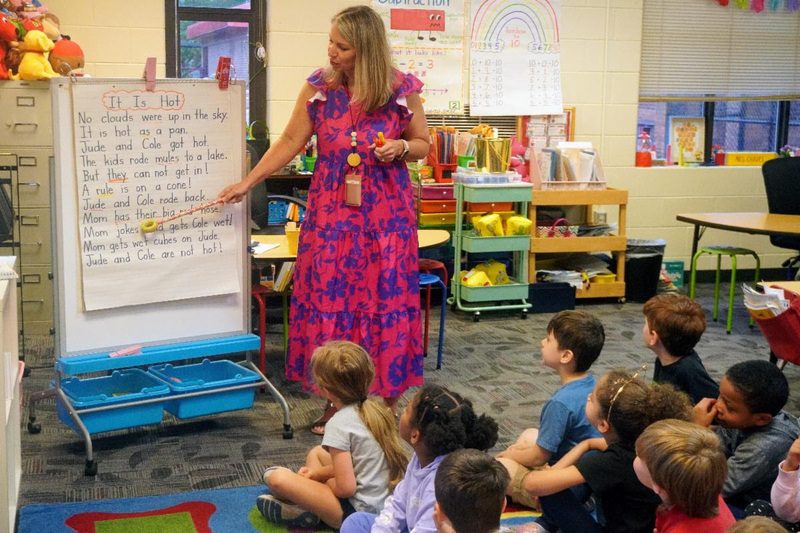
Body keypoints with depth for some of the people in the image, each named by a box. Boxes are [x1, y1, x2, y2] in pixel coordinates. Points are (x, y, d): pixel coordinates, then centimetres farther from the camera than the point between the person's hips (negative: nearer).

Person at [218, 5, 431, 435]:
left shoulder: (403, 90, -5)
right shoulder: (318, 87, 0)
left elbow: (423, 145, 6)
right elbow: (290, 143, 4)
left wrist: (401, 148, -15)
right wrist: (247, 182, 0)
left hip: (386, 214, -2)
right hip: (331, 213, 2)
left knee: (384, 302, 3)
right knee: (329, 301, 4)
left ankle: (388, 402, 18)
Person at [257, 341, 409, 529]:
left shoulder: (339, 424, -20)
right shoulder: (374, 410, 4)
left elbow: (346, 488, -21)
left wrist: (324, 481, -1)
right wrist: (317, 473, 11)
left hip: (358, 513, -9)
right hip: (383, 502, 9)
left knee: (278, 478, -15)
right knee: (316, 452, 24)